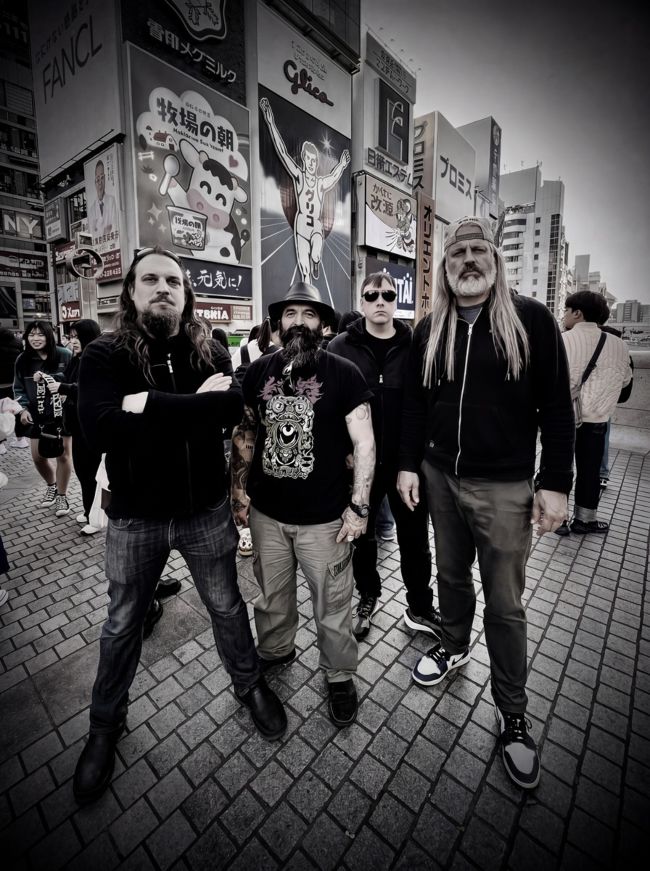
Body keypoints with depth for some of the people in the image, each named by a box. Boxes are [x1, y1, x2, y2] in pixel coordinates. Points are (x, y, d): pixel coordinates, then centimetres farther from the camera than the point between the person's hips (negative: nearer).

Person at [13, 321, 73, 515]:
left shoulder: (64, 355, -9)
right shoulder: (23, 359, 3)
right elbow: (19, 388, 10)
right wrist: (23, 409, -3)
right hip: (37, 415, 4)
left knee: (63, 454, 3)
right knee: (38, 457, 10)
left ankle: (62, 495, 20)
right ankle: (52, 486, 39)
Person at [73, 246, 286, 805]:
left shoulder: (211, 353, -2)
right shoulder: (105, 355, -7)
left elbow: (232, 408, -20)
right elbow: (97, 428, -24)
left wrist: (150, 405, -23)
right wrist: (192, 407, -25)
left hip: (206, 510, 1)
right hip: (134, 517, 0)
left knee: (227, 607, 18)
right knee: (123, 623, 19)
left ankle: (251, 684, 45)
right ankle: (105, 725, 45)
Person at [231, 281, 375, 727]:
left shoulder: (344, 373, -8)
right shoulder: (258, 371, 2)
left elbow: (364, 442, -8)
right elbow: (245, 434, 10)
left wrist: (359, 506, -12)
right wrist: (239, 488, 6)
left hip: (324, 517, -3)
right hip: (267, 512, 4)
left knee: (333, 605, 13)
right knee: (271, 595, 23)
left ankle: (341, 675, 40)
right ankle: (274, 652, 52)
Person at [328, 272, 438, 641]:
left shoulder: (415, 346, -2)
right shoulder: (341, 348, -3)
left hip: (408, 460, 0)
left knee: (415, 537, 13)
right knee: (362, 534, 17)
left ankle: (420, 607, 34)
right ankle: (368, 597, 41)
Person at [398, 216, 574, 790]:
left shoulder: (531, 320, -4)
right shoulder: (430, 330, 6)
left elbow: (557, 407, -5)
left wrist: (555, 482, -9)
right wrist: (408, 464, 6)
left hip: (503, 485, -3)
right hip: (440, 476, 4)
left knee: (505, 603, 7)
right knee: (451, 574, 21)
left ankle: (512, 714, 27)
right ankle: (454, 647, 47)